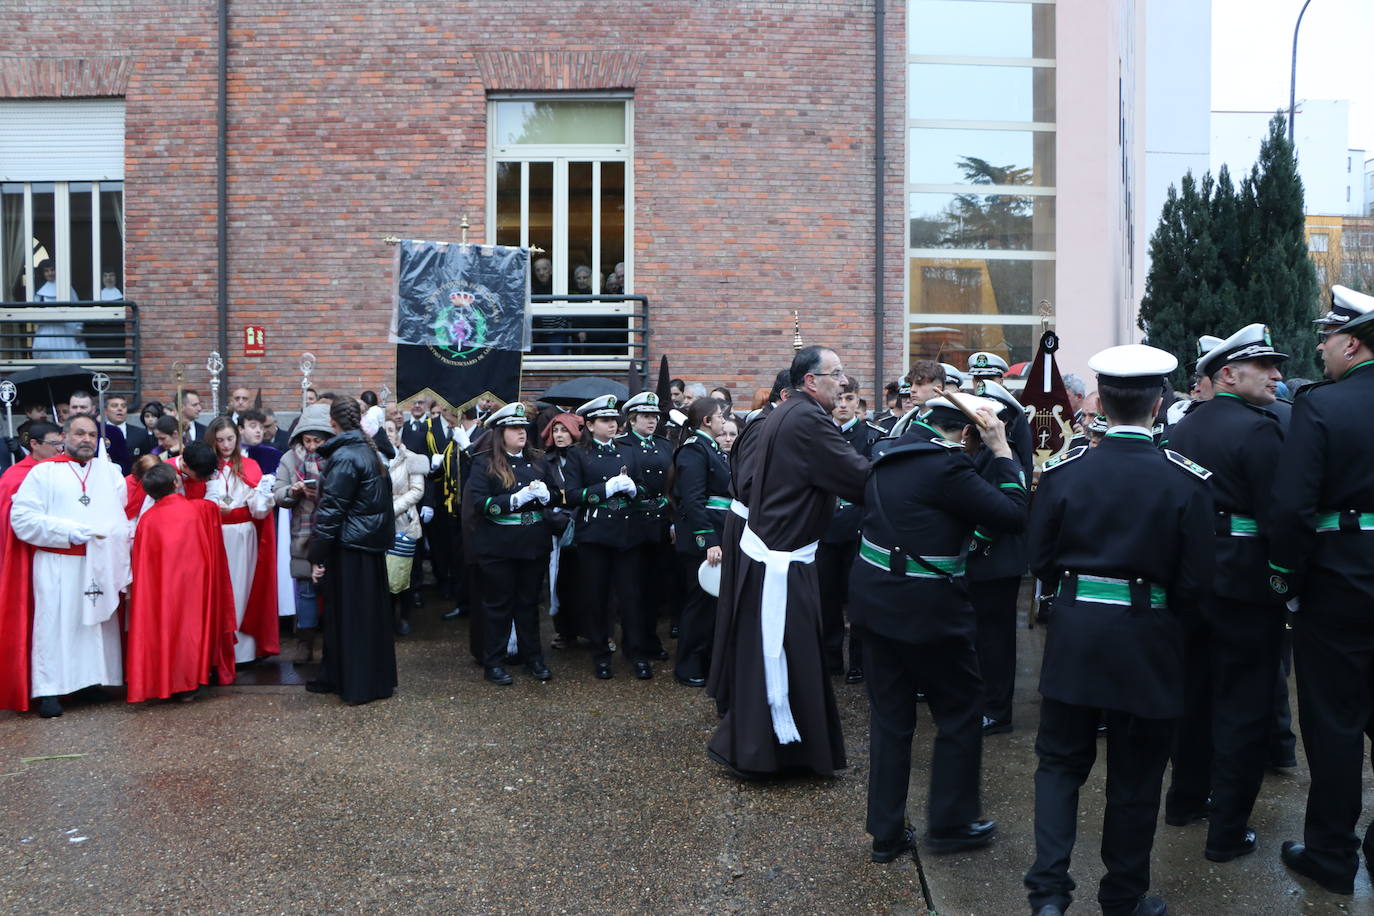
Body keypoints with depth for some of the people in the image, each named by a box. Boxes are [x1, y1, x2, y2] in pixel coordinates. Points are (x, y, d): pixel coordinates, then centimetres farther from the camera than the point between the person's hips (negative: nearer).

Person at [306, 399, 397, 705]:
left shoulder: (344, 457, -16)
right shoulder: (369, 451, 8)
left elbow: (331, 508, -19)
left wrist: (317, 555, -15)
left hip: (349, 547, -8)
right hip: (372, 542, 9)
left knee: (347, 614, 2)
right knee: (369, 613, 14)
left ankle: (356, 685, 11)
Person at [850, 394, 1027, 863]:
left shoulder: (889, 452, 7)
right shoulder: (945, 465, -19)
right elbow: (1013, 514, -17)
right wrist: (1002, 450, -10)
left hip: (875, 600, 8)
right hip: (927, 610, -8)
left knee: (889, 716, 14)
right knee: (960, 710, 13)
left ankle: (886, 832, 23)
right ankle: (950, 822, 25)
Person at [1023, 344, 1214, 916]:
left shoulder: (1062, 473, -7)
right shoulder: (1187, 481, -11)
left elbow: (1041, 563, 0)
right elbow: (1195, 583, -6)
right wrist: (1167, 614, 13)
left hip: (1074, 636, 1)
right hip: (1148, 646, -1)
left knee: (1060, 761, 16)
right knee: (1135, 777, 14)